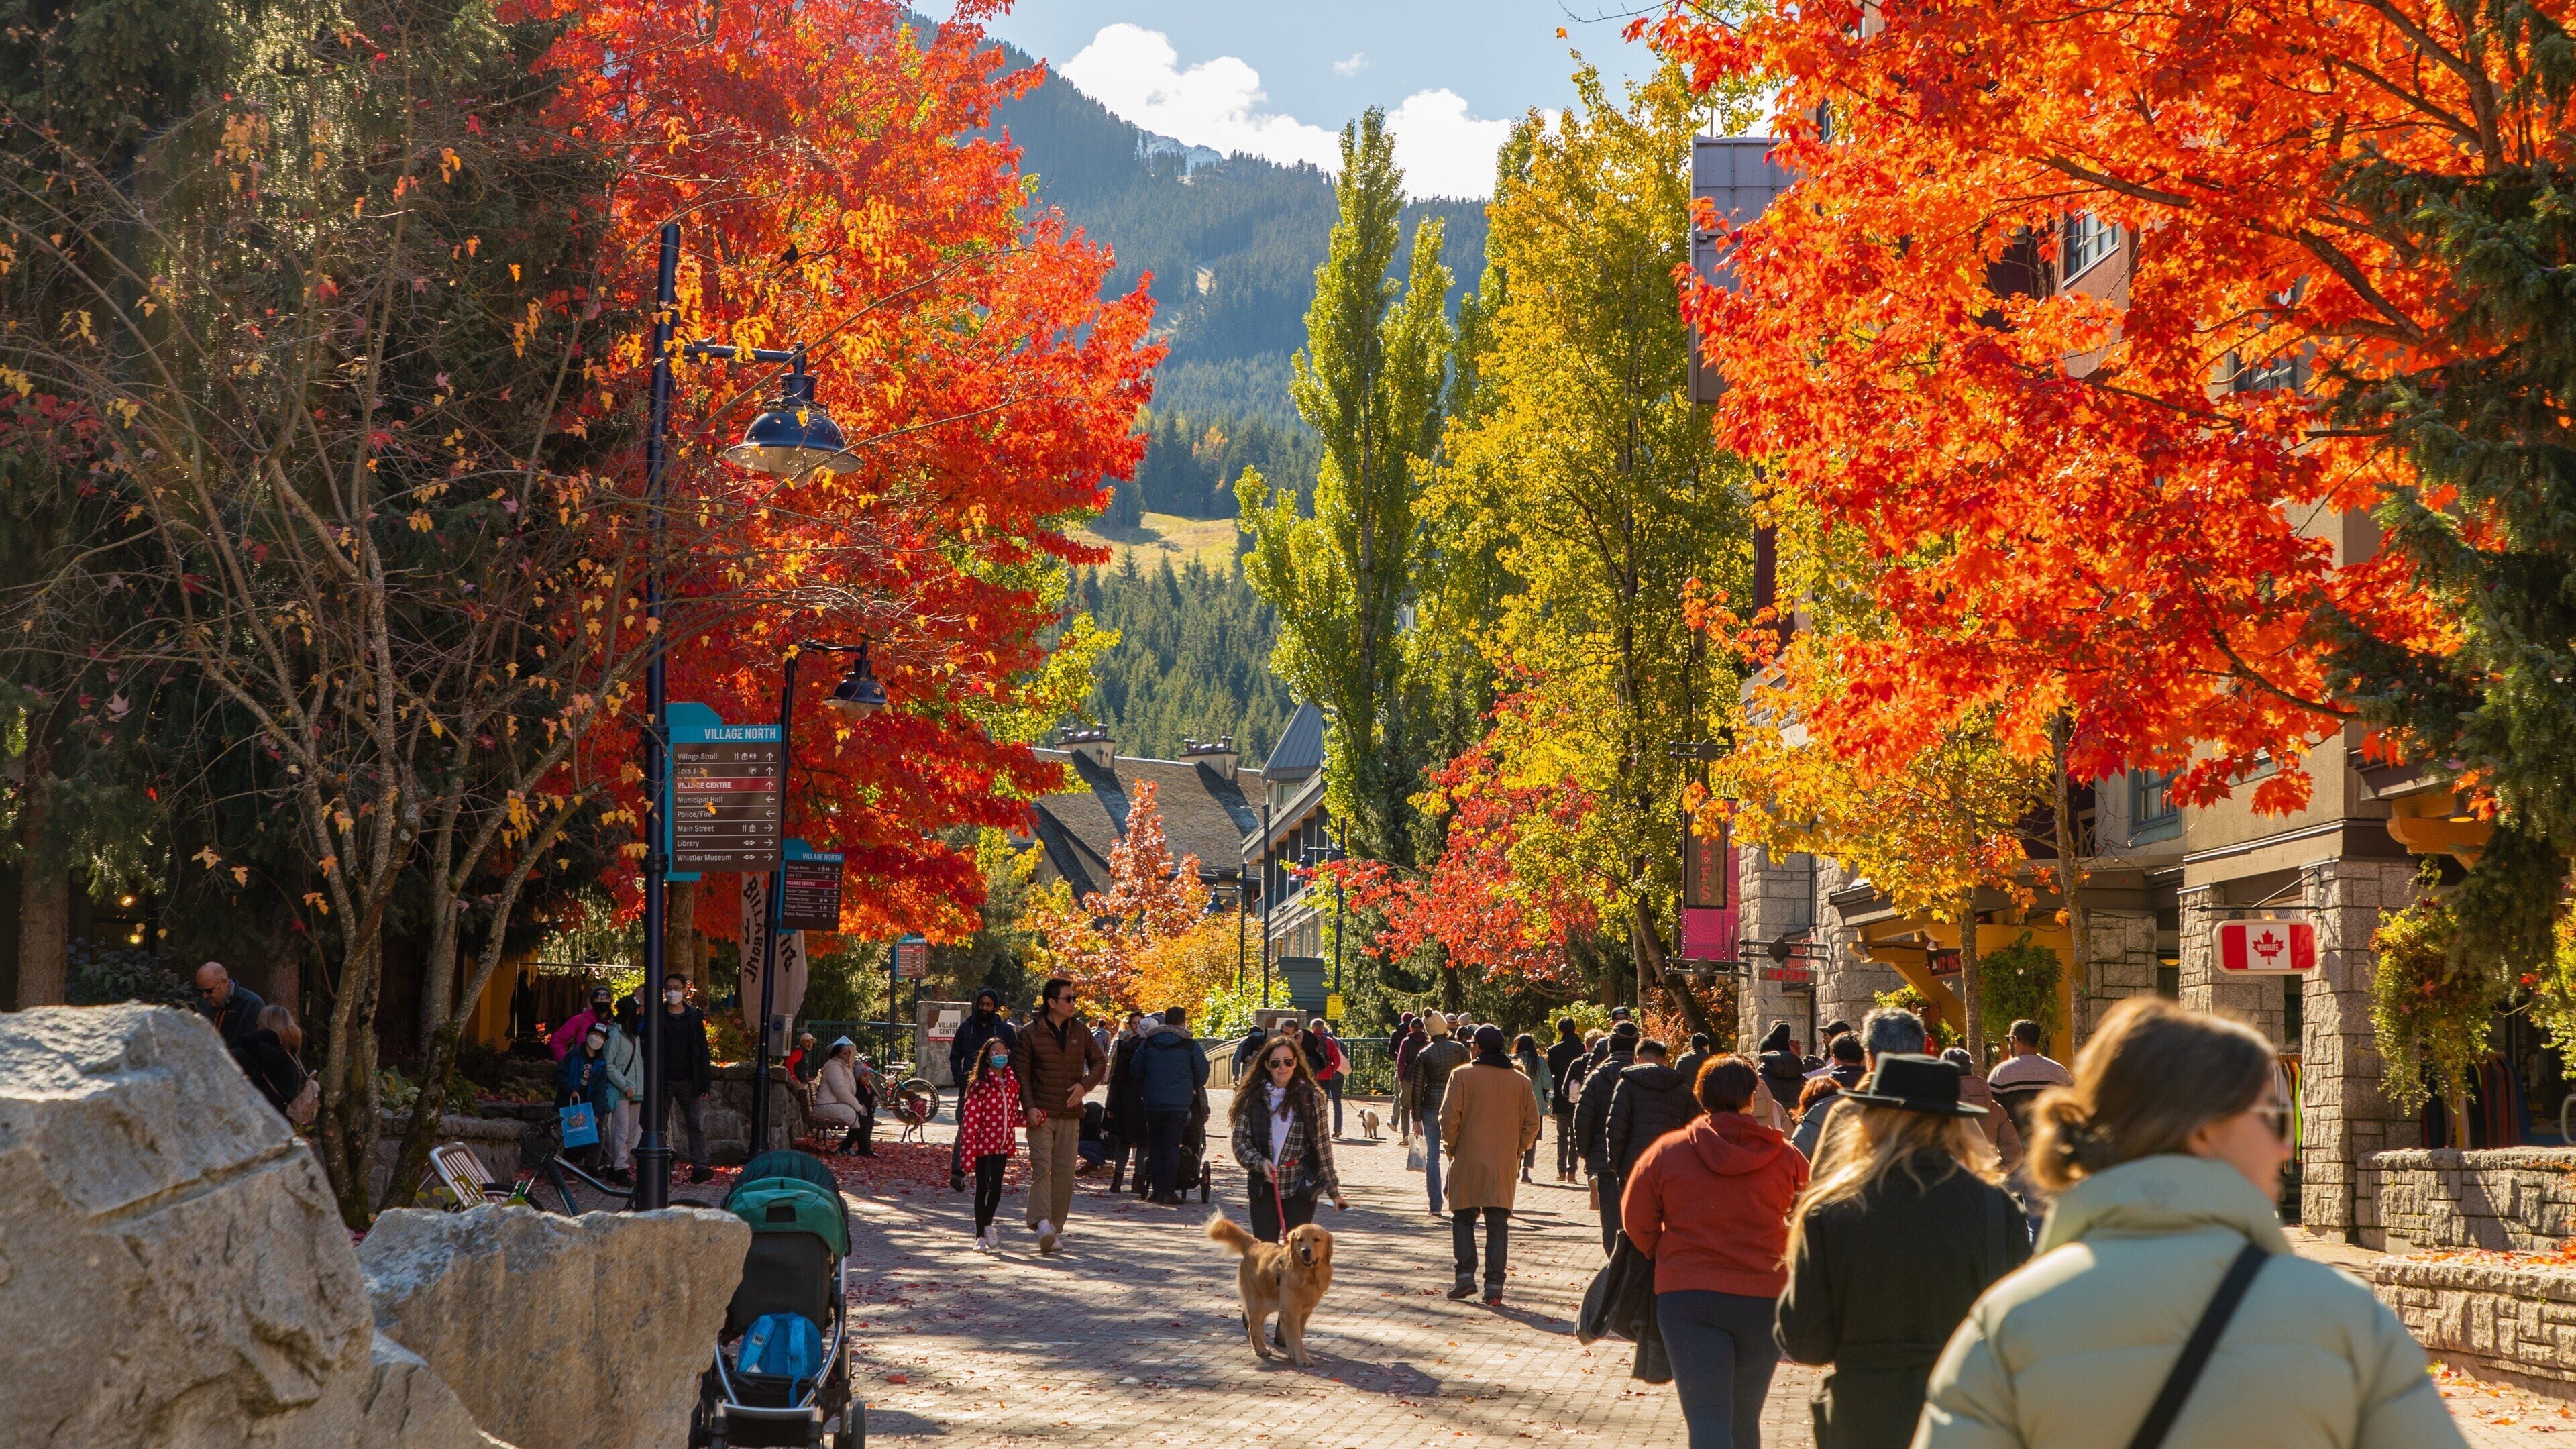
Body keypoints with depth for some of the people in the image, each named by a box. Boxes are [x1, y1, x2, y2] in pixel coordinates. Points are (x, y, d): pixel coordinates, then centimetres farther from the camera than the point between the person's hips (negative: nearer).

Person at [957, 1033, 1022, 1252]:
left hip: (1002, 1144, 4)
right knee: (982, 1188, 5)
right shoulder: (979, 1084, -10)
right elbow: (970, 1117, -13)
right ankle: (981, 1235, 14)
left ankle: (988, 1225, 16)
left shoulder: (1013, 1083, 8)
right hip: (983, 1142, -4)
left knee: (996, 1186, -5)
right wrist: (968, 1150, -18)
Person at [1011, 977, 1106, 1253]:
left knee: (1065, 1171, 1)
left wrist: (1085, 1085, -2)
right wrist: (1029, 1106, -12)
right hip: (1041, 1115, -4)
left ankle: (1055, 1229, 7)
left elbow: (1099, 1062, 17)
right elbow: (1020, 1072, -1)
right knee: (1041, 1167, -16)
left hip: (1070, 1115, 4)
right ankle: (1042, 1223, -26)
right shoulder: (1030, 1033, -1)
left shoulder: (1080, 1031, 9)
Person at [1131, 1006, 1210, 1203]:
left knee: (1155, 1144, 11)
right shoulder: (1190, 1045, -3)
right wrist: (1196, 1089, 26)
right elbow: (1202, 1073, 4)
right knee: (1171, 1146, -1)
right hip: (1179, 1103, -2)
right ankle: (1168, 1191, -3)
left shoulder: (1149, 1043, 5)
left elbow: (1135, 1069, 8)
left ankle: (1158, 1188, 8)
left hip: (1152, 1103, 2)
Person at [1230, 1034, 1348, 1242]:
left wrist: (1333, 1190, 6)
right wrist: (1260, 1162, -14)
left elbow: (1322, 1145, 4)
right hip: (1264, 1188, 1)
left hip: (1301, 1188, -1)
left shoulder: (1310, 1097, 2)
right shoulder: (1252, 1098, 4)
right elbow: (1240, 1142, 5)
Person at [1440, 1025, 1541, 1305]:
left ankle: (1466, 1275, 0)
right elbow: (1532, 1122, 5)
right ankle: (1494, 1285, 0)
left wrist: (1451, 1145, 4)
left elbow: (1449, 1116, -10)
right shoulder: (1521, 1081, 5)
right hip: (1504, 1165, 2)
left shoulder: (1462, 1075, -5)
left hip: (1468, 1160, -2)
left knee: (1463, 1219, 11)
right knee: (1498, 1224, 5)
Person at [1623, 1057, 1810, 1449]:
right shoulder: (1783, 1156, 0)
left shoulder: (1667, 1152, -2)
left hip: (1686, 1296, -2)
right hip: (1766, 1298, 2)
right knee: (1744, 1417, 17)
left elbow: (1636, 1224, 3)